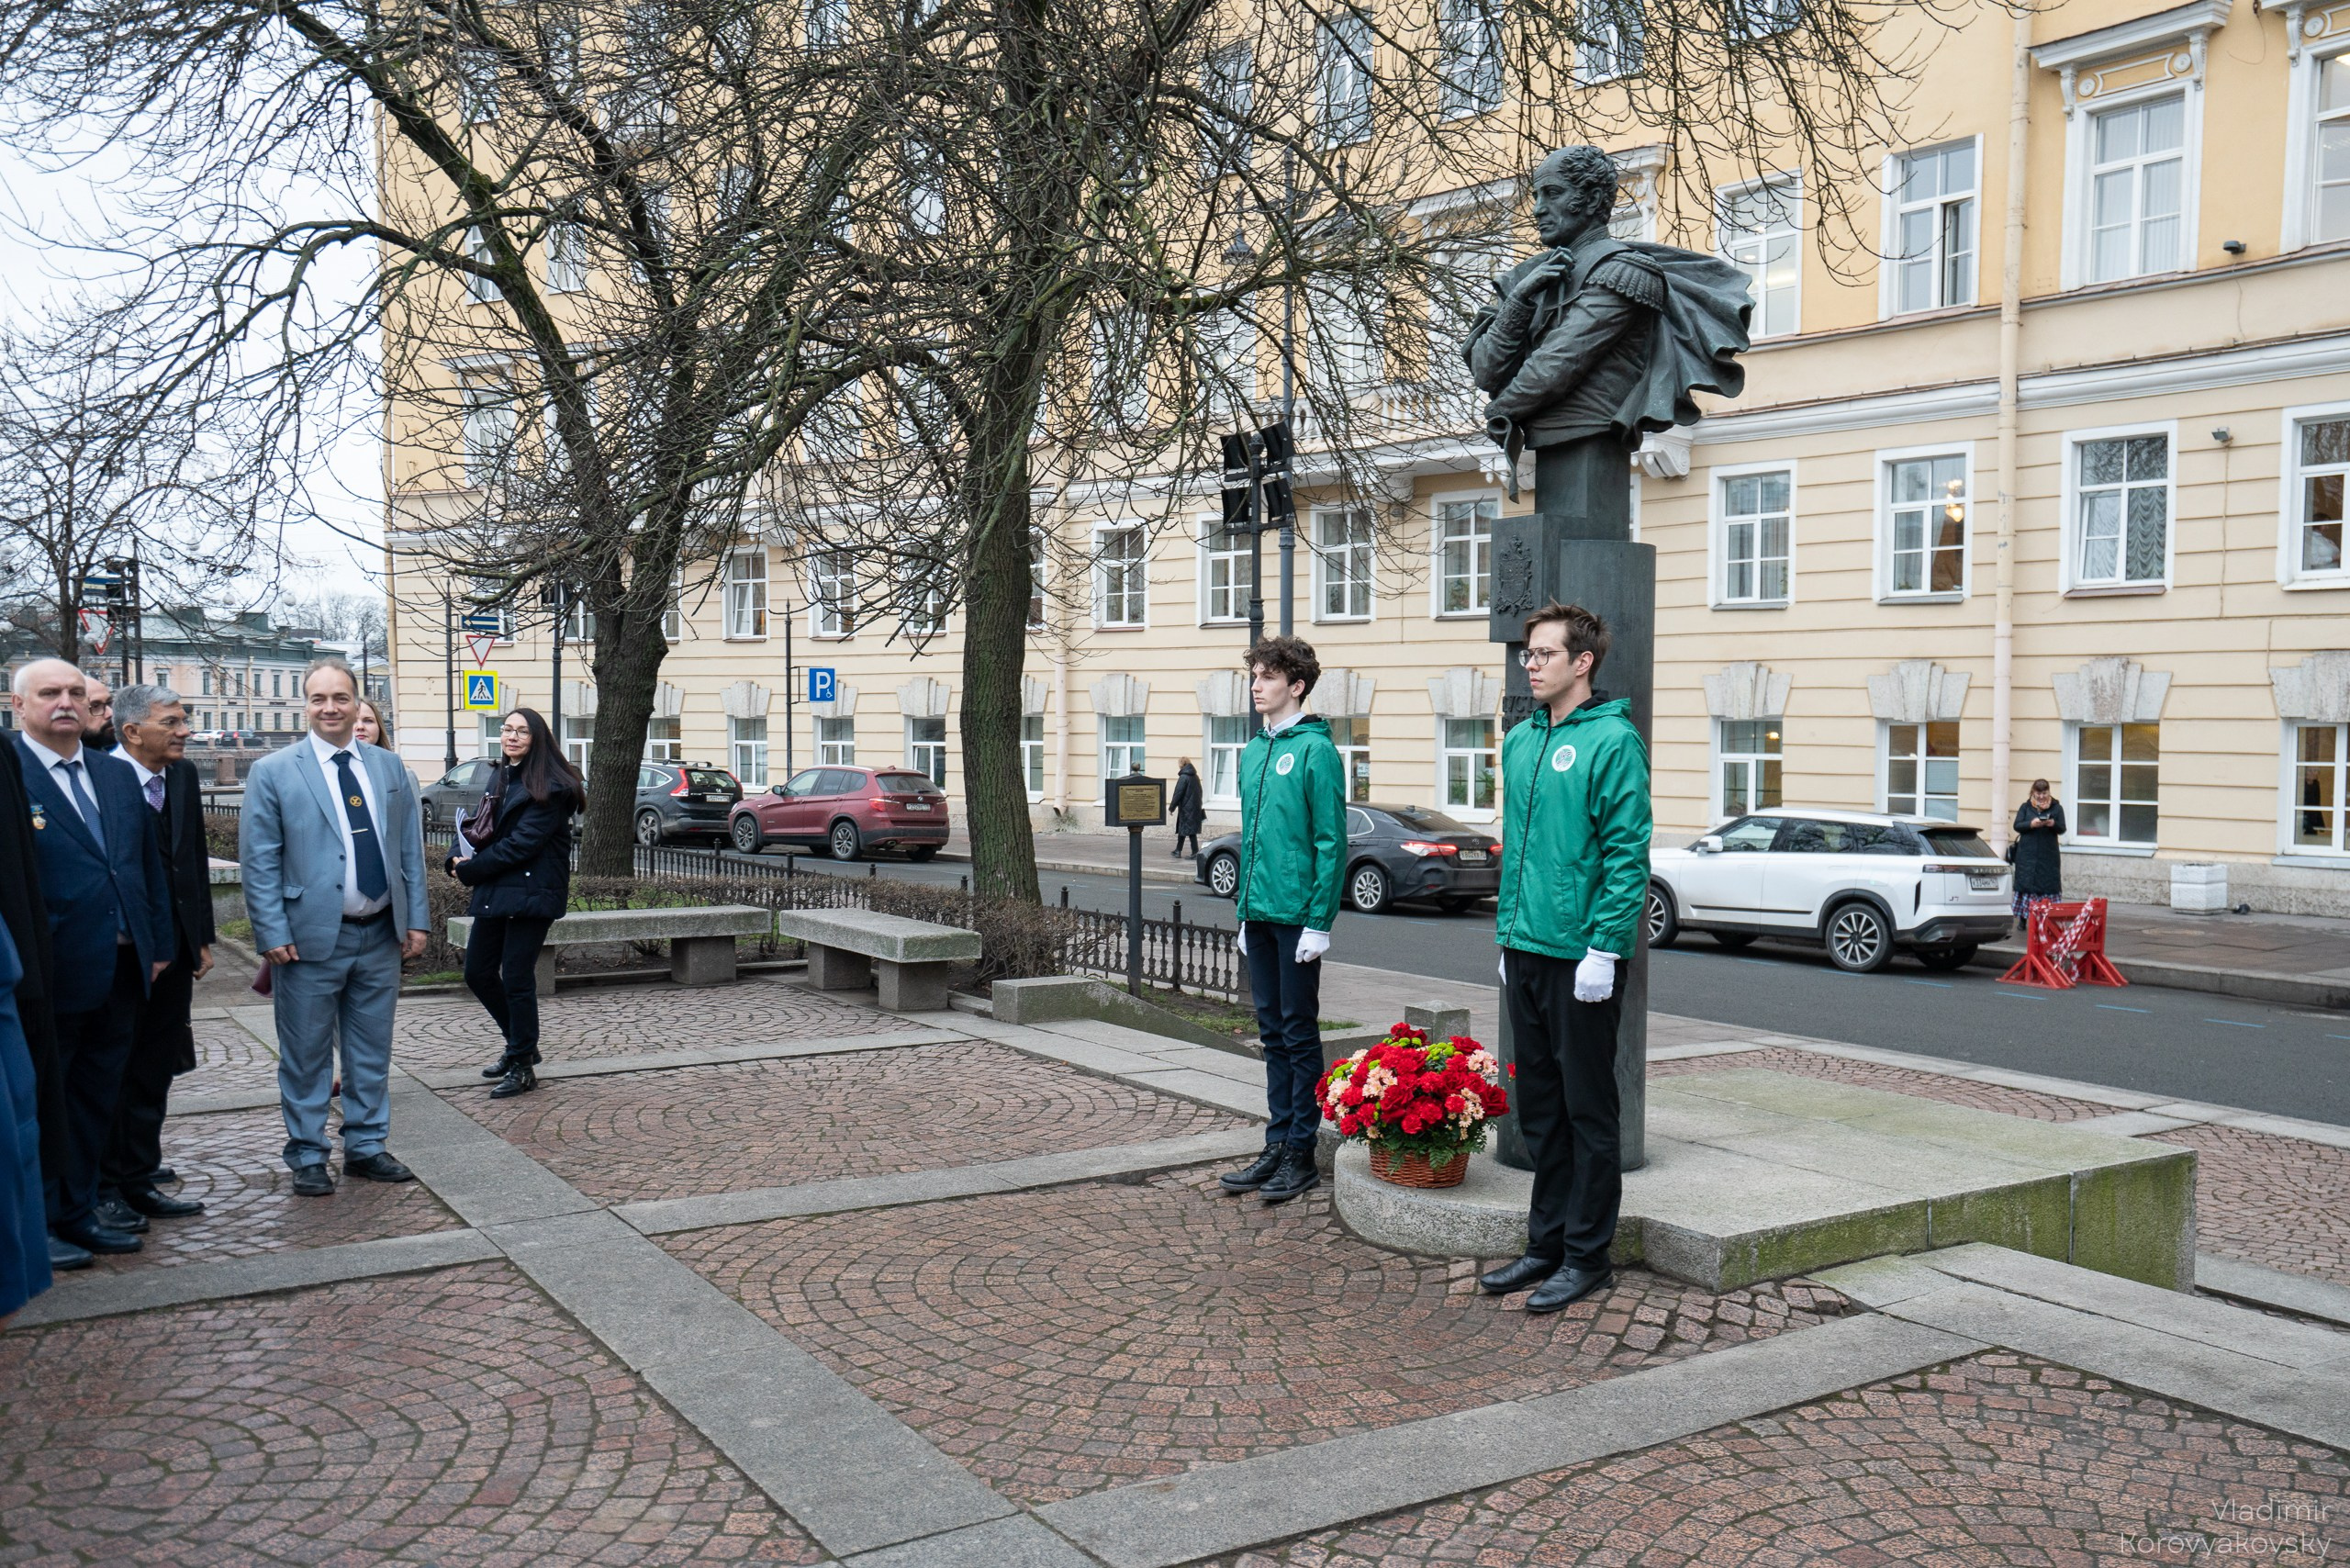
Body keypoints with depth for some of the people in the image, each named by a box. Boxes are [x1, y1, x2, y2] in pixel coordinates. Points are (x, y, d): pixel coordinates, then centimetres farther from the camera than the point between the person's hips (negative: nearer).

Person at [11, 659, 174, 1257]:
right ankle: (50, 1216, 22)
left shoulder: (118, 774, 11)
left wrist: (159, 943, 11)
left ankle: (80, 1201, 30)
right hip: (53, 975, -6)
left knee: (99, 1092, 17)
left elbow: (150, 864, 14)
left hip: (122, 970, 6)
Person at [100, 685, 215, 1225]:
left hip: (172, 953, 7)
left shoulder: (183, 775, 7)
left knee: (154, 1074, 14)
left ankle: (138, 1181, 24)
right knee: (113, 1074, 5)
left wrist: (201, 938, 12)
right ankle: (104, 1190, 17)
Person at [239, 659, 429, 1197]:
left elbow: (410, 848, 11)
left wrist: (416, 919, 5)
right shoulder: (273, 772, -3)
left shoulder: (388, 767, 9)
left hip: (381, 936, 4)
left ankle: (366, 1147, 25)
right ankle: (307, 1157, 18)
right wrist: (274, 933, -11)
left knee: (372, 1051, 12)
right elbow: (259, 861, -5)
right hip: (311, 937, -4)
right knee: (306, 1055, 6)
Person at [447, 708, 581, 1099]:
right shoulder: (499, 776, 14)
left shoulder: (548, 787, -12)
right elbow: (477, 825, 16)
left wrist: (470, 870, -12)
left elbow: (521, 843, -17)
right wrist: (460, 858, -5)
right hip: (494, 891, 8)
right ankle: (521, 1045, 29)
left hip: (530, 891, -8)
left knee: (517, 979, -5)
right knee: (478, 972, 11)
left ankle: (523, 1067, 7)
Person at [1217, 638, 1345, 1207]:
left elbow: (1331, 841, -14)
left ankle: (1301, 1154, 8)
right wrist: (1245, 910, 17)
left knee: (1299, 1033, 0)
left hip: (1298, 915, -8)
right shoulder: (1253, 751, 14)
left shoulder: (1315, 749, -10)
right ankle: (1277, 1144, 21)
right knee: (1273, 1032, 13)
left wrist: (1320, 920, -17)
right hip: (1259, 914, 8)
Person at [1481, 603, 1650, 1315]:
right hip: (1525, 952, 8)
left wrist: (1603, 947, -19)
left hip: (1582, 957, -8)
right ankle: (1546, 1243, 26)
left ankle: (1587, 1254, 14)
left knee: (1588, 1110, 3)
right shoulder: (1520, 740, 12)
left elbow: (1627, 853, -15)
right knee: (1539, 1108, 15)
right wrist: (1508, 934, 16)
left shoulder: (1612, 740, -11)